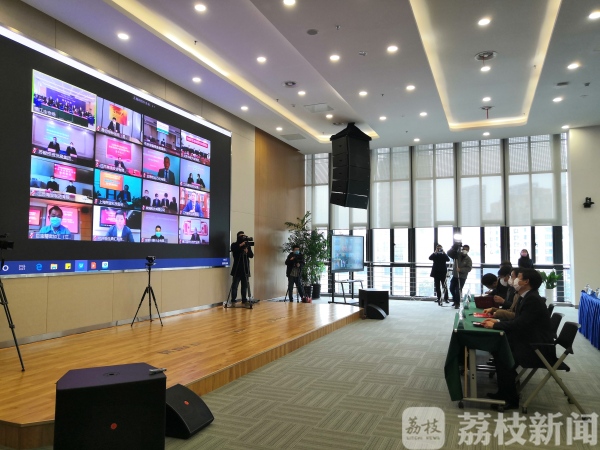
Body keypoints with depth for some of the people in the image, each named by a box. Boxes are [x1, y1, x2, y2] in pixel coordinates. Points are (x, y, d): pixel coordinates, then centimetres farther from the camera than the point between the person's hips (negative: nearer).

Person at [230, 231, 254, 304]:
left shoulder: (247, 245, 11)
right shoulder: (234, 245, 4)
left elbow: (252, 255, 4)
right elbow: (233, 250, -18)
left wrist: (247, 251, -14)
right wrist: (240, 245, -26)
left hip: (245, 268, 3)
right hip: (237, 268, -3)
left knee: (245, 285, 5)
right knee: (235, 285, -6)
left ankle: (244, 300, 10)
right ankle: (233, 300, -3)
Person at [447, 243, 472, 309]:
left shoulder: (468, 259, -7)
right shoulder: (457, 254, -1)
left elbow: (469, 268, -14)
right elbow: (449, 253, -12)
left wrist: (460, 269, -26)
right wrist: (455, 247, -24)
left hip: (462, 277, -4)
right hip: (455, 275, 4)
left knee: (458, 290, -10)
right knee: (452, 289, 11)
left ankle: (457, 304, 3)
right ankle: (455, 300, 33)